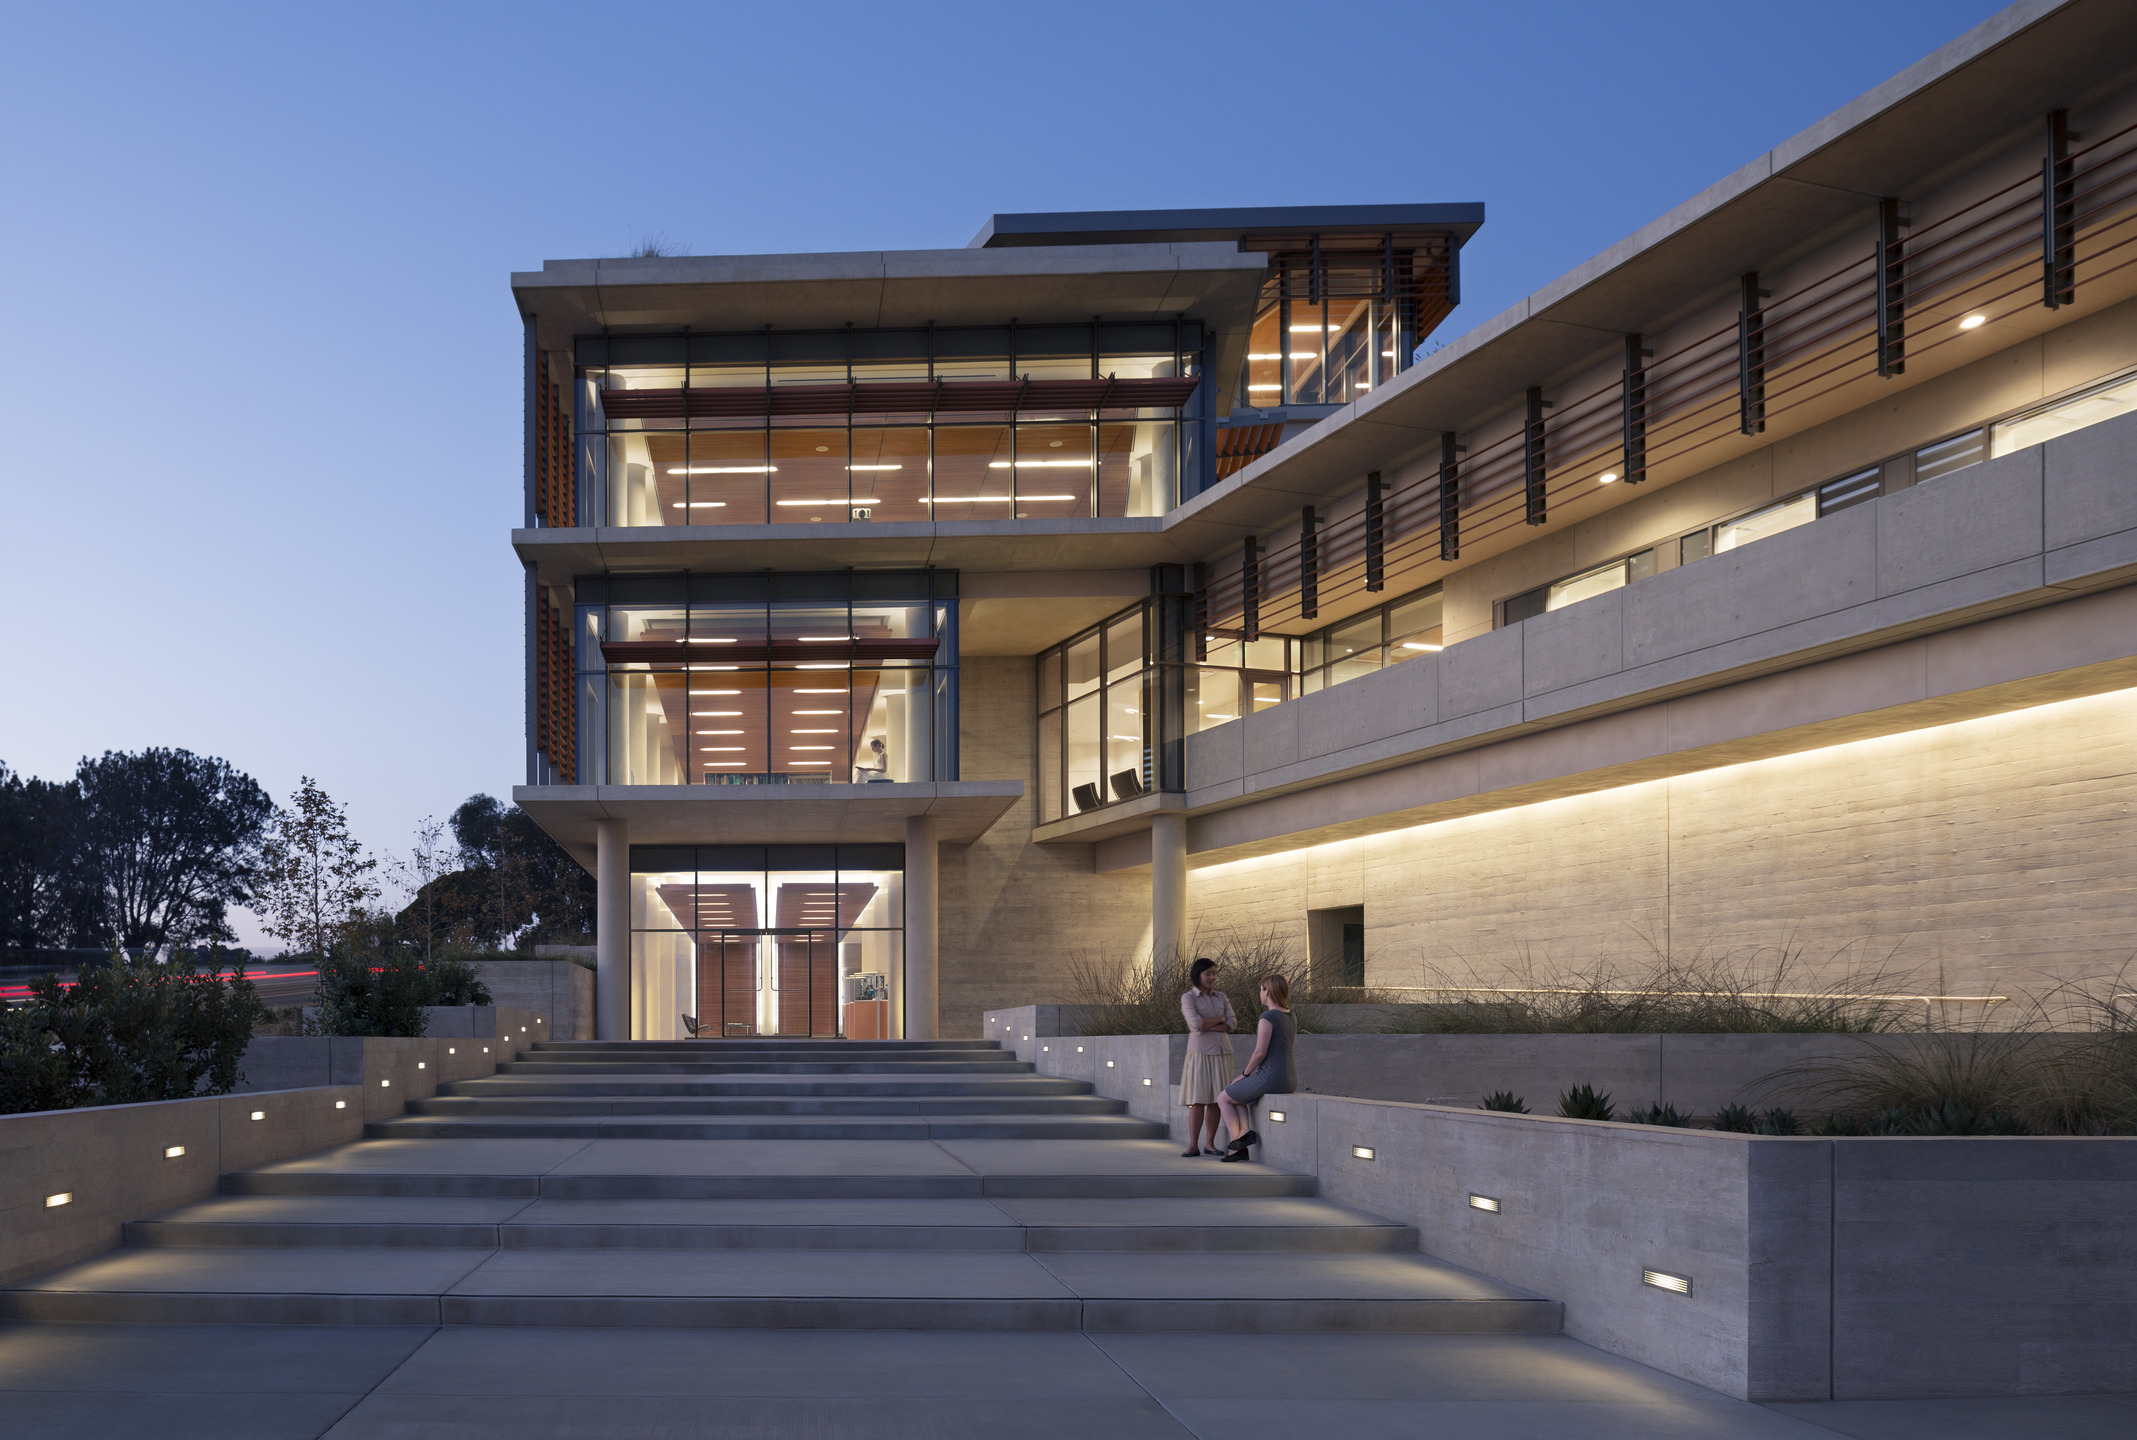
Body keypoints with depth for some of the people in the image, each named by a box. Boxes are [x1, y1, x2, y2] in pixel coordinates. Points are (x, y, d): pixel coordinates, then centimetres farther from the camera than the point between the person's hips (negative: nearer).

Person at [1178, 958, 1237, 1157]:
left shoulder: (1221, 997, 12)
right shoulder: (1188, 998, -1)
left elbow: (1232, 1023, 0)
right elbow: (1196, 1024, -15)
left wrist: (1207, 1026, -12)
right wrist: (1220, 1019, -4)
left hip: (1221, 1053, 4)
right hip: (1200, 1053, -4)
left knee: (1215, 1101, 2)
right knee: (1198, 1101, -8)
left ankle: (1210, 1144, 8)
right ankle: (1193, 1146, -6)